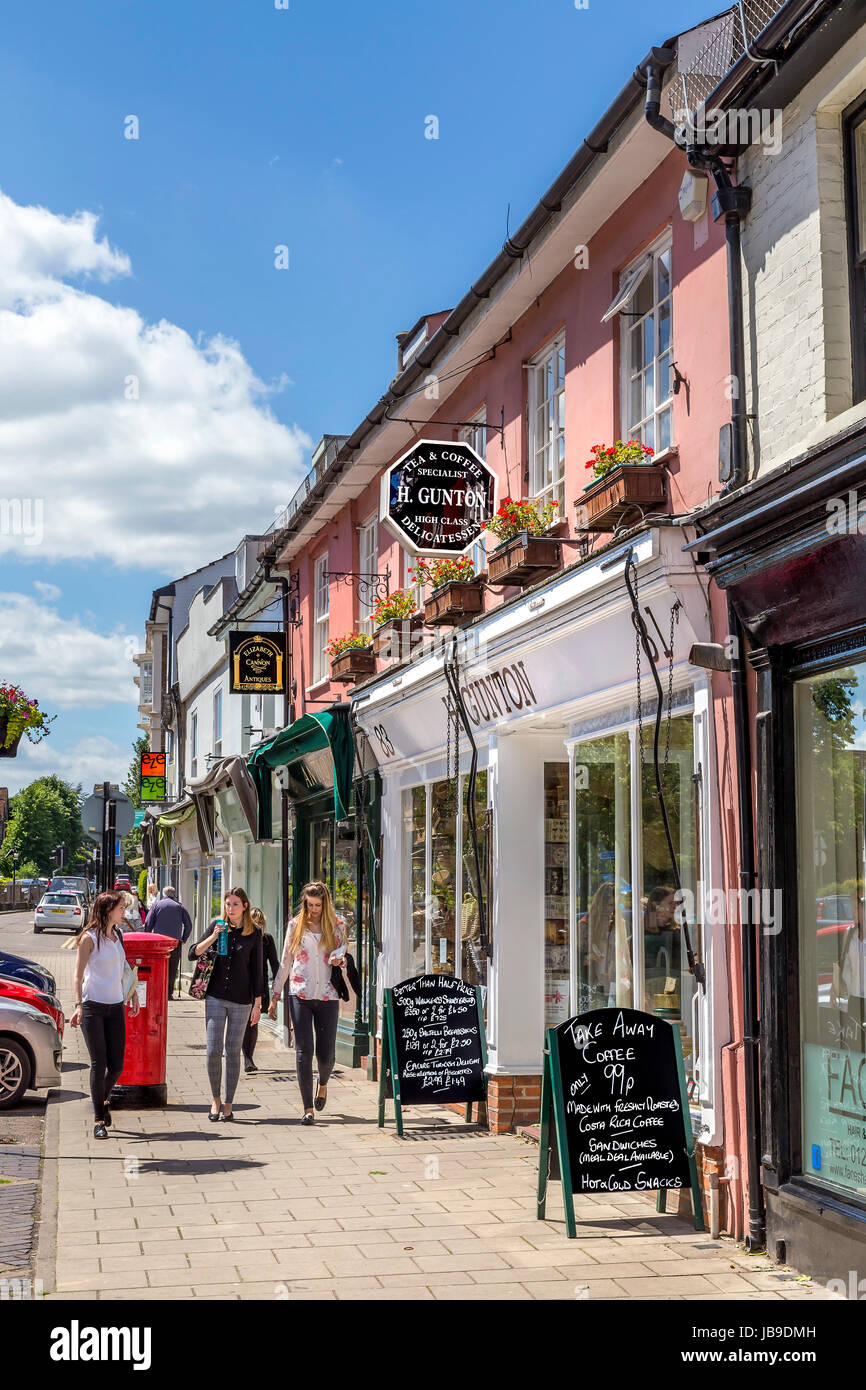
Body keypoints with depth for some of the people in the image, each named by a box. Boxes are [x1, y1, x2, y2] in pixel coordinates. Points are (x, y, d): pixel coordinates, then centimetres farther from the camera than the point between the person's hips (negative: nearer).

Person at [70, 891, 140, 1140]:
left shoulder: (117, 936, 14)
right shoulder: (89, 938, -6)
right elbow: (78, 974, -10)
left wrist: (133, 994, 23)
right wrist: (78, 1005, -20)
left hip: (115, 1007, 6)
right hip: (92, 1006, -6)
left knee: (116, 1065, 1)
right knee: (99, 1064, -7)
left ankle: (104, 1099, 29)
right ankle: (99, 1119, 2)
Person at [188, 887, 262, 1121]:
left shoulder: (254, 934, 0)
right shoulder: (217, 926, 3)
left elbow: (257, 970, 2)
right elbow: (193, 954, 0)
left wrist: (257, 1005, -1)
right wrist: (213, 937, -15)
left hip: (242, 1000, -1)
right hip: (216, 996, 1)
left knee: (233, 1052, 3)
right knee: (213, 1051, -4)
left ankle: (228, 1105, 13)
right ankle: (215, 1099, 15)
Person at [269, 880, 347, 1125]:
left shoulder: (337, 926, 7)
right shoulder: (295, 925, 7)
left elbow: (344, 961, 13)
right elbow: (285, 962, 12)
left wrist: (339, 962, -12)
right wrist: (275, 996, 10)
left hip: (327, 996, 0)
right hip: (300, 995, 0)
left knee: (326, 1054, 1)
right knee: (304, 1052, -6)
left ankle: (323, 1084, 35)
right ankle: (307, 1108, -2)